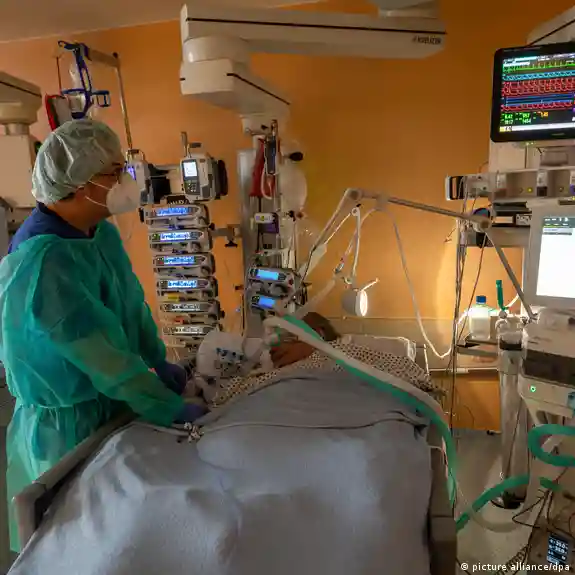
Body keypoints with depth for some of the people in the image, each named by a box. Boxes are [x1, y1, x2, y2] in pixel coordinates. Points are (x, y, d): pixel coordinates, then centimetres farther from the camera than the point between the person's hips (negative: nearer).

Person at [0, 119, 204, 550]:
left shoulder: (102, 232, -5)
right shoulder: (43, 263, -31)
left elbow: (133, 302, 6)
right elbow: (105, 355, -29)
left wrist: (160, 363, 6)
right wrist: (172, 410, -23)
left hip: (109, 401, 7)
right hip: (68, 421, -7)